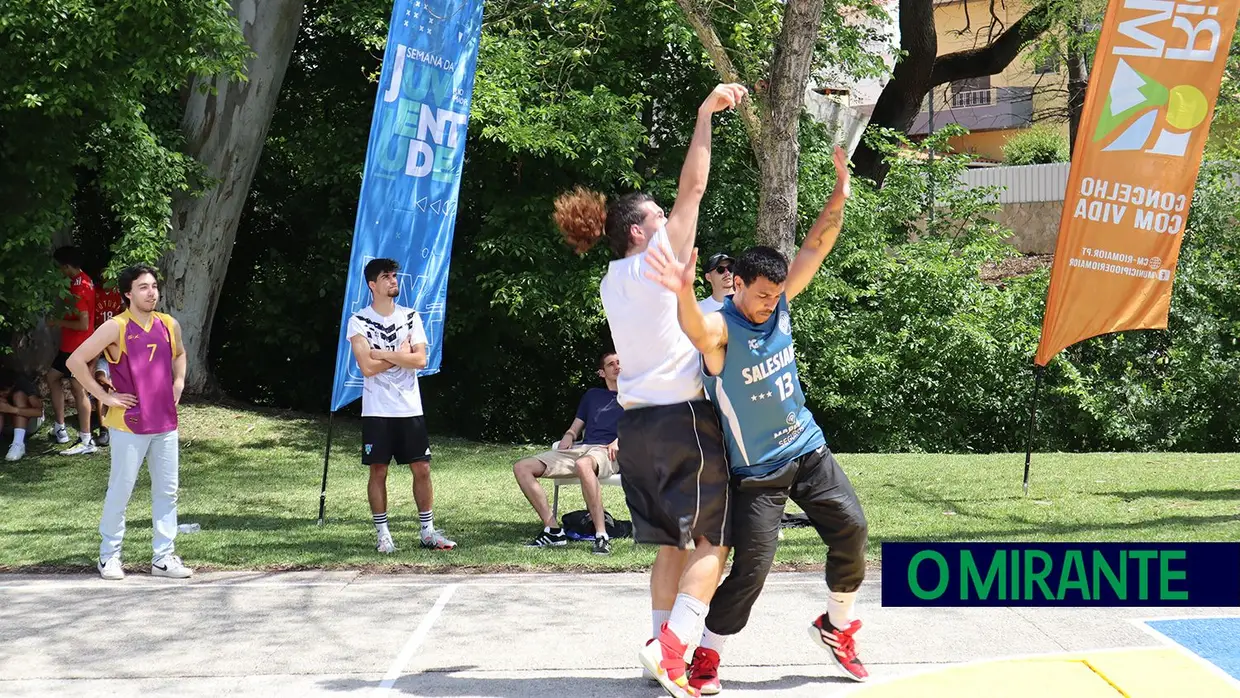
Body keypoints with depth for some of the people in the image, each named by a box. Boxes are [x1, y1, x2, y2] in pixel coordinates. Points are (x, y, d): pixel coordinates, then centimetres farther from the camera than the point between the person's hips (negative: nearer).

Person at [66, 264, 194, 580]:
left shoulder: (169, 325, 6)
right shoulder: (116, 328, -11)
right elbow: (76, 361, -12)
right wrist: (103, 395, -11)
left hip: (165, 422, 5)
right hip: (129, 424, -5)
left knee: (167, 490, 7)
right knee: (120, 490, 2)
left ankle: (164, 557, 14)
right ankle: (109, 556, 14)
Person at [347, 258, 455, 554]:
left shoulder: (411, 317, 7)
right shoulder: (359, 321, -2)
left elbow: (420, 360, -5)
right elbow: (367, 366, -14)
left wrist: (382, 353, -11)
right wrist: (401, 354, -6)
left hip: (410, 409, 3)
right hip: (377, 411, -3)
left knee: (422, 468, 2)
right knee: (378, 471, 1)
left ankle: (428, 532, 9)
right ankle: (383, 534, 9)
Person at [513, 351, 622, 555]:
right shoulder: (592, 395, 33)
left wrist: (619, 441, -13)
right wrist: (568, 437, 7)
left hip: (608, 453, -6)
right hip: (581, 448, 6)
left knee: (583, 464, -45)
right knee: (522, 467, -12)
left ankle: (601, 536, -45)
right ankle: (553, 531, -17)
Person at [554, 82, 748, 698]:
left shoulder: (612, 283, 12)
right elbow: (693, 188, -12)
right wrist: (705, 113, -10)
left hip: (637, 421, 7)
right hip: (684, 416, -7)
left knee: (672, 543, 12)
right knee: (712, 540, -3)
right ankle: (672, 646, -17)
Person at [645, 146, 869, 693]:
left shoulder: (778, 304, -2)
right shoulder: (719, 329, -21)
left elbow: (815, 248, -2)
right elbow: (694, 328, -46)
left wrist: (838, 198, -18)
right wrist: (685, 293, -68)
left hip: (808, 449, 7)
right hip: (757, 470, -6)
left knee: (851, 530, 4)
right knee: (751, 566, -8)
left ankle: (837, 625, 25)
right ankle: (706, 653, 10)